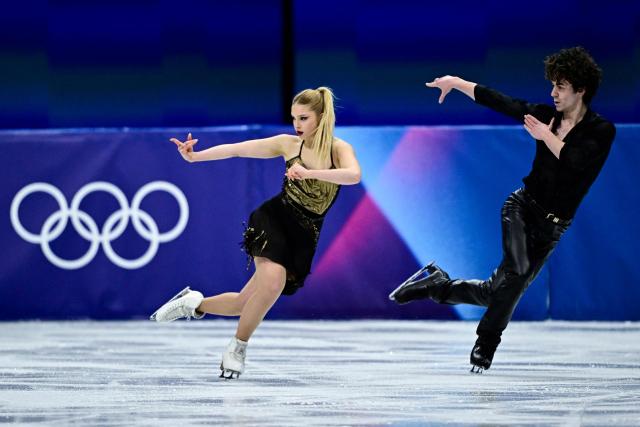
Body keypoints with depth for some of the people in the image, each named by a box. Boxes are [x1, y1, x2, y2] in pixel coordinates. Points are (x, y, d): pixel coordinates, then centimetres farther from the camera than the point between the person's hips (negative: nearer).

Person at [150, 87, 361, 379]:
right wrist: (195, 157, -9)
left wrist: (310, 173, -36)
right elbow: (237, 149, 1)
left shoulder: (339, 149, -3)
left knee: (249, 304, 0)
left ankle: (195, 305, 28)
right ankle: (237, 349, -7)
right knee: (272, 283, -28)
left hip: (304, 237, 2)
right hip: (273, 220, -2)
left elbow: (354, 175, -25)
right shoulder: (289, 144, 1)